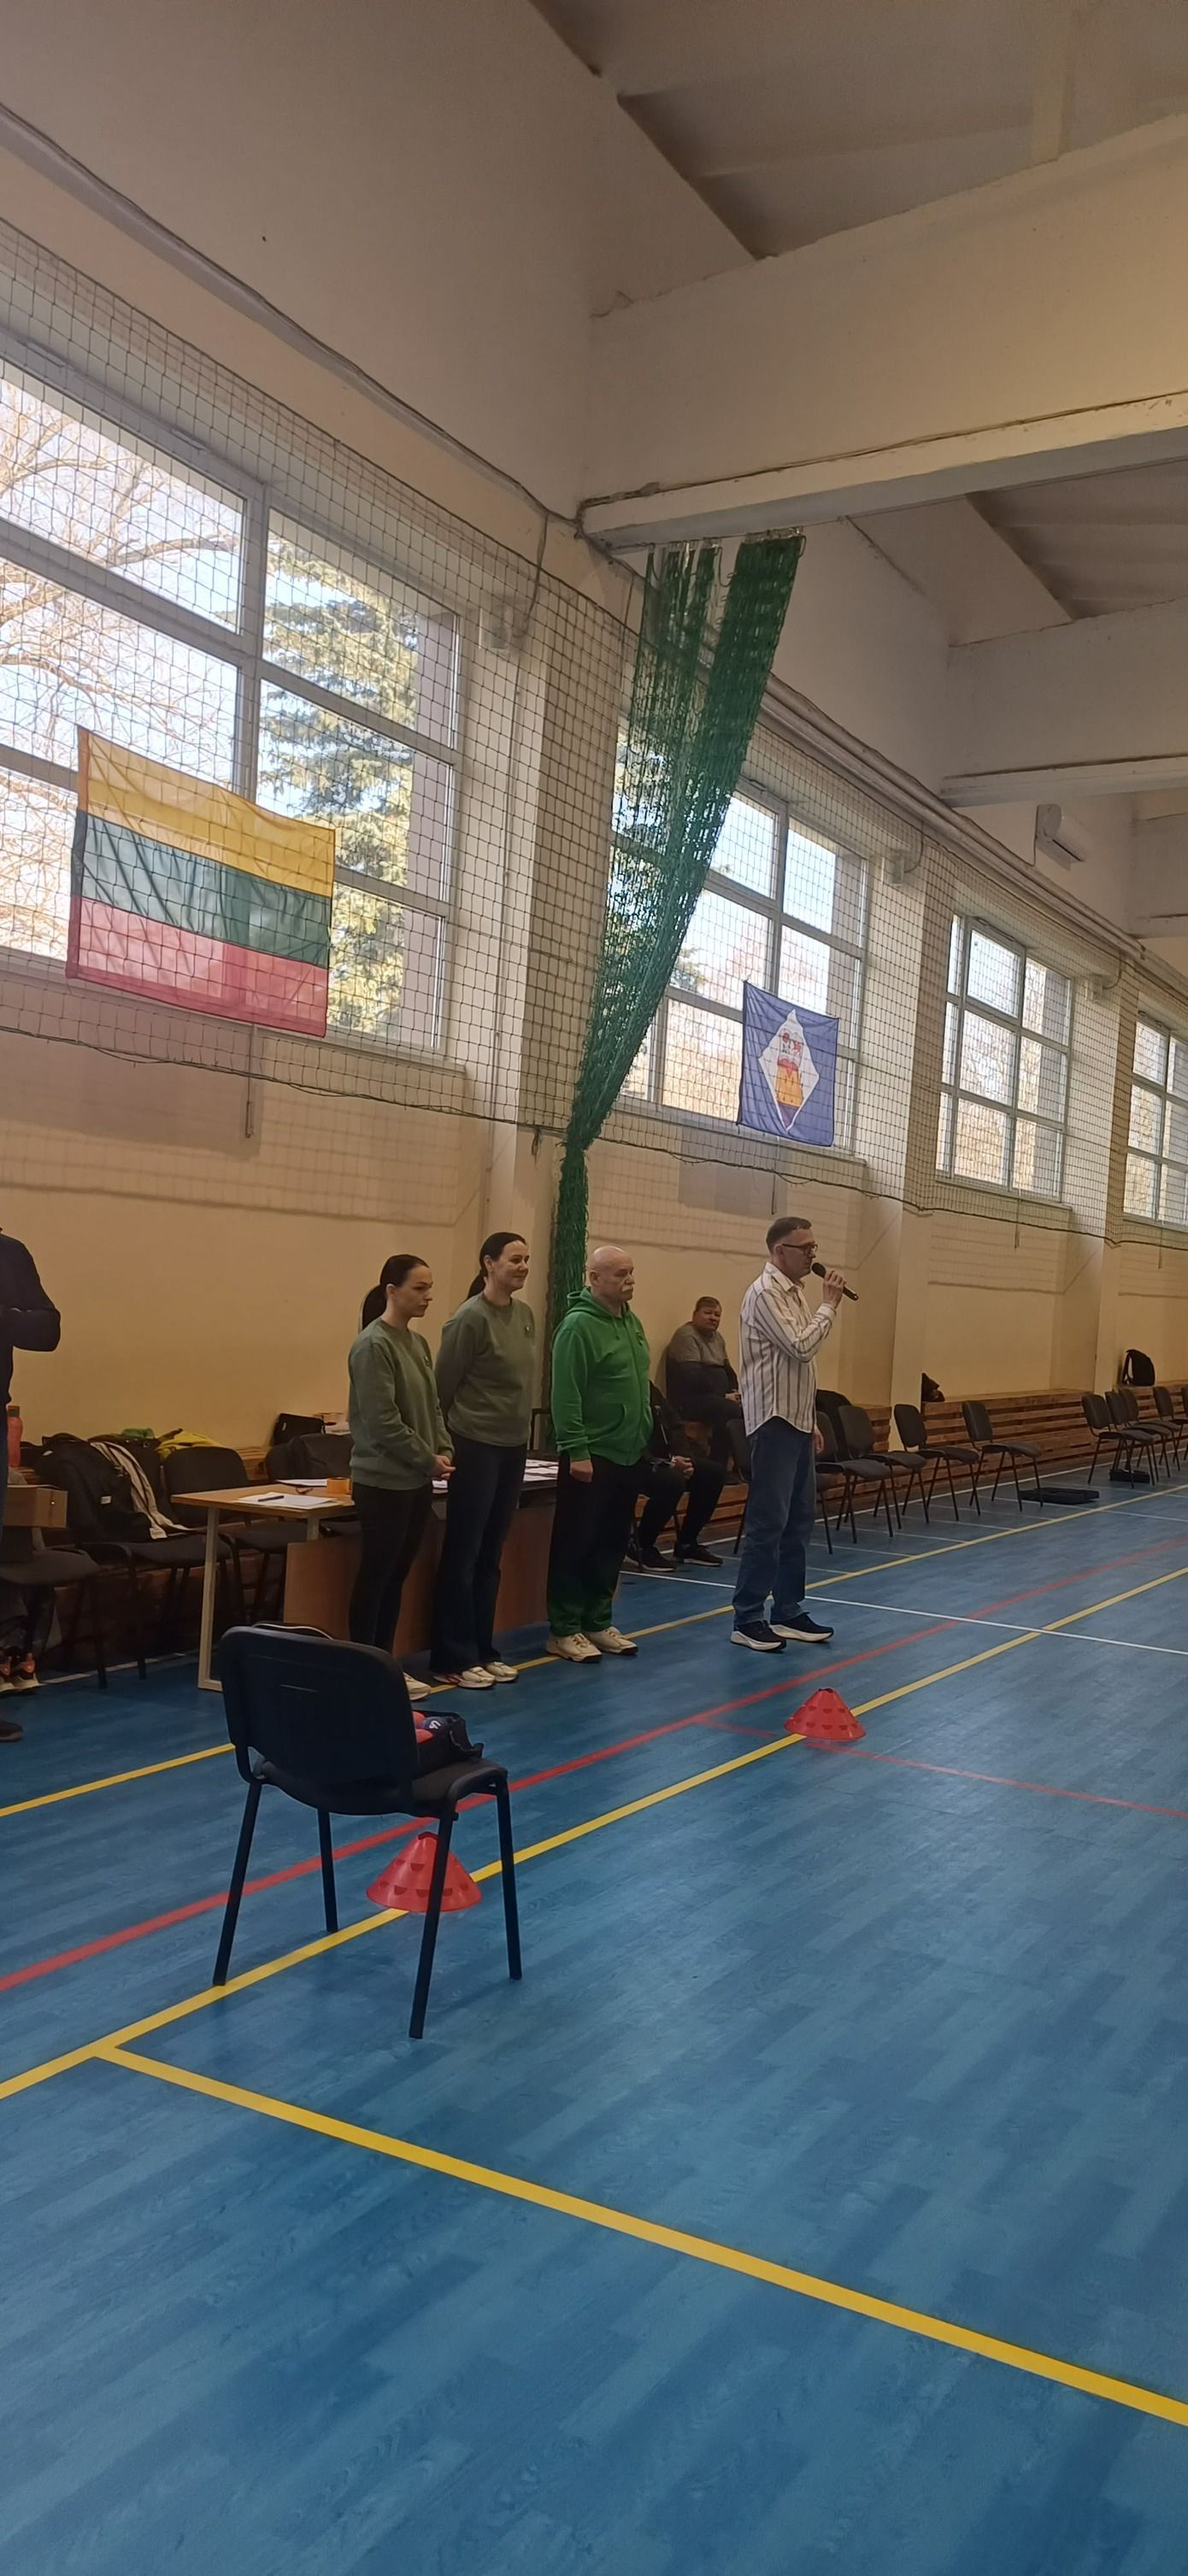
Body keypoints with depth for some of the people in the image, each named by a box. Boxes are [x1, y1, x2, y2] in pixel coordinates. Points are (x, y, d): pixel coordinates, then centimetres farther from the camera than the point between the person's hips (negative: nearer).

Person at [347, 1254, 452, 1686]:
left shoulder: (417, 1342, 12)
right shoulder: (373, 1345, -15)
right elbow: (382, 1420, -19)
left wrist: (444, 1448, 2)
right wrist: (429, 1459, -13)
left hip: (416, 1480, 9)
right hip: (383, 1481, -9)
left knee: (397, 1576, 13)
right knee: (375, 1577, -1)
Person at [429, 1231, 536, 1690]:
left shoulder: (525, 1313, 8)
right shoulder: (471, 1318, -14)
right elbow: (443, 1385, -11)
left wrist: (522, 1429, 15)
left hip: (514, 1447, 7)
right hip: (476, 1447, -7)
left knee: (490, 1557, 13)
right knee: (463, 1557, 0)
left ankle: (482, 1651, 21)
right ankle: (452, 1659, 6)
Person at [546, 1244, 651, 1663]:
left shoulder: (631, 1321, 12)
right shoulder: (579, 1325, -14)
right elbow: (566, 1396, -19)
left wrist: (645, 1438, 17)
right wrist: (576, 1450, -22)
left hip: (628, 1454, 8)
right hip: (591, 1456, -8)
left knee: (612, 1544, 14)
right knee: (576, 1544, 0)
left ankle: (598, 1622, 24)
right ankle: (564, 1630, 8)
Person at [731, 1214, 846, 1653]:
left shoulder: (794, 1291, 16)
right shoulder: (766, 1293, -13)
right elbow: (801, 1347, -22)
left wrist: (811, 1421, 19)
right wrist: (829, 1305, -10)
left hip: (796, 1422, 10)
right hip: (775, 1422, -10)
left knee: (798, 1522, 11)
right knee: (768, 1523, -7)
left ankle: (788, 1612, 18)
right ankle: (748, 1620, -1)